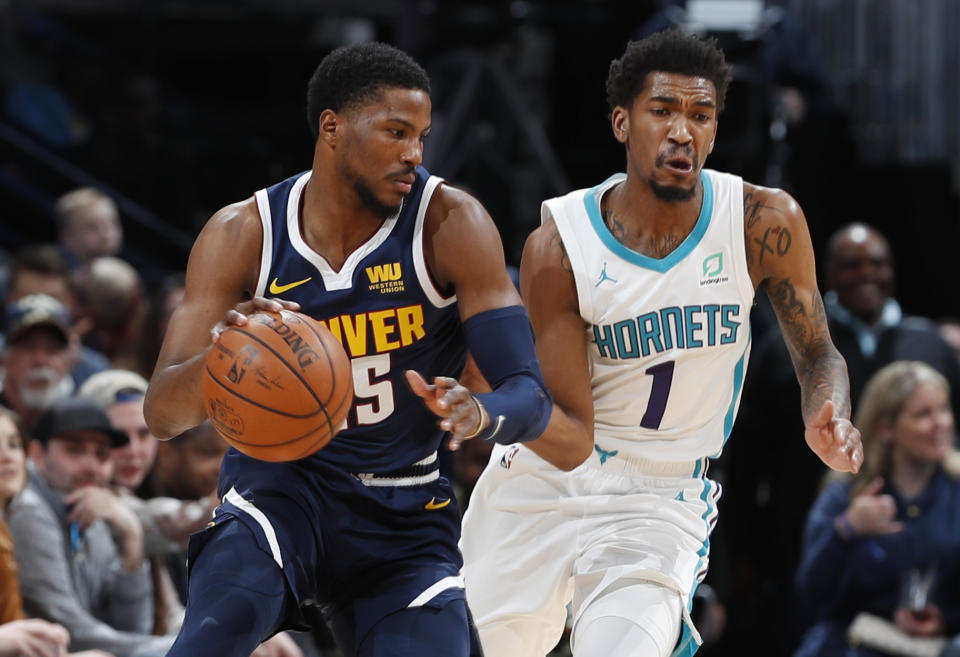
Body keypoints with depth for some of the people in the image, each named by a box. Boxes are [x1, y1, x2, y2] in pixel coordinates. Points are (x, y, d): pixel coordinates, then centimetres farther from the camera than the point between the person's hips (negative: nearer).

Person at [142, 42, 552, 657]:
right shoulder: (242, 234, -10)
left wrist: (478, 415, -41)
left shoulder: (450, 225, -13)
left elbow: (532, 397, -16)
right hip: (278, 485, -1)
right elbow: (162, 414, -13)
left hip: (406, 515, 1)